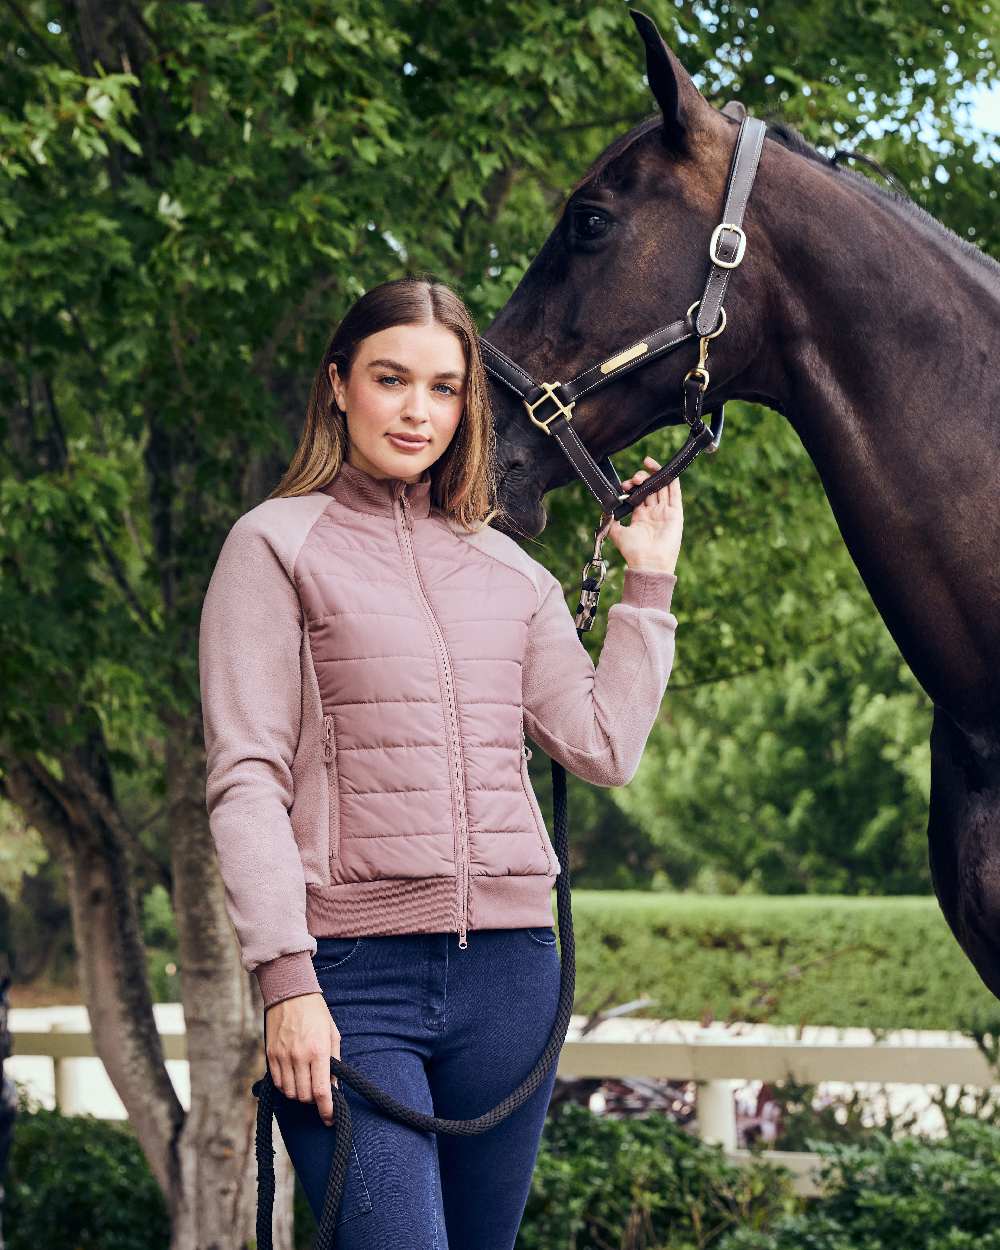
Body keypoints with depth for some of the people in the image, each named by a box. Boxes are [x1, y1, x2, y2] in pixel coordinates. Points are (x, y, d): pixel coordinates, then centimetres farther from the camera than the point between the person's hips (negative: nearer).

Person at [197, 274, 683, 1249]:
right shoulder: (276, 545, 2)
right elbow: (243, 779, -5)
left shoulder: (512, 573, 16)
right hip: (352, 972, -5)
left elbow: (606, 750, 10)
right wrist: (285, 979, -14)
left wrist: (648, 583, 13)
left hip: (510, 969, 5)